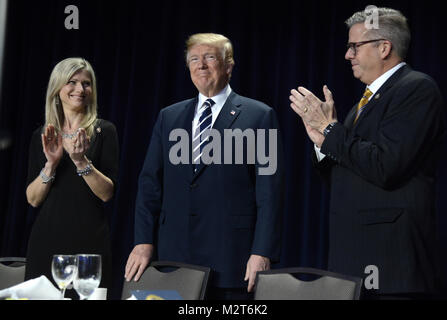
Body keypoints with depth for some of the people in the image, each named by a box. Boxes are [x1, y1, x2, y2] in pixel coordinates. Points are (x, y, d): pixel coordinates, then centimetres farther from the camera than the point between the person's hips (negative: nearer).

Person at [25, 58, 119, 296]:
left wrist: (81, 161, -17)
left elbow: (107, 193, -5)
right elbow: (32, 199, 4)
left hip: (89, 238, -2)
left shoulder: (104, 131, 2)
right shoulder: (41, 137, 11)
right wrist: (51, 163, -10)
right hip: (47, 237, 2)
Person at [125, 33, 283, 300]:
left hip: (231, 259, -3)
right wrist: (144, 242, 1)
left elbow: (269, 192, -4)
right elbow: (150, 184, 12)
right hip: (175, 255, 4)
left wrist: (262, 253, -11)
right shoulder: (169, 117, 15)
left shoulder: (259, 116, 2)